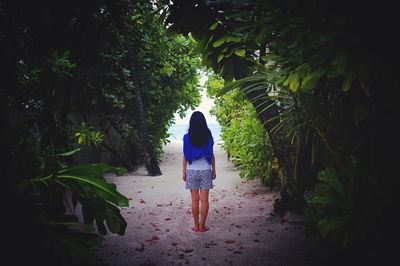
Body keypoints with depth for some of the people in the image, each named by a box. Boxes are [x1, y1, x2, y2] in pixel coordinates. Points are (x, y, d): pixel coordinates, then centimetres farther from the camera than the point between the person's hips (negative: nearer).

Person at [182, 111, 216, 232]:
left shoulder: (187, 137, -5)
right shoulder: (208, 137, -3)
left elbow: (185, 156, -2)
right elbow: (211, 155, 2)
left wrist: (184, 171, 7)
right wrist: (213, 170, 12)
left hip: (192, 171, 0)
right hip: (206, 170, 0)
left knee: (195, 200, 6)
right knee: (204, 200, 4)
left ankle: (196, 225, 11)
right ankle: (202, 226, 7)